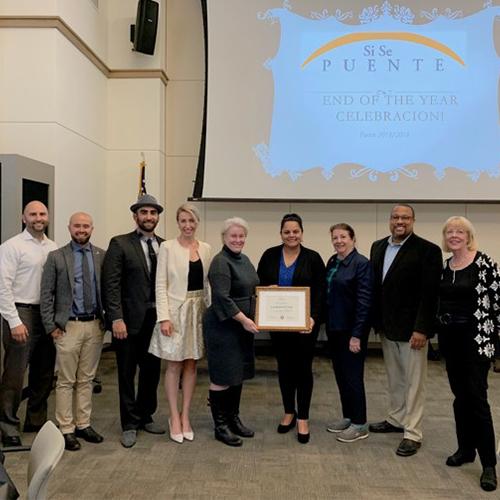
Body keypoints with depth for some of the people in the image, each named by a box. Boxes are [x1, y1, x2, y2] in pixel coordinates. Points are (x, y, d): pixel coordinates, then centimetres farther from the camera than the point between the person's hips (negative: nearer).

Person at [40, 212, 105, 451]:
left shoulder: (102, 256, 4)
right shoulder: (56, 257, -2)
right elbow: (46, 294, -2)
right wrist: (51, 326, -6)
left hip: (95, 325, 3)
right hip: (69, 326, -3)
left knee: (86, 379, 12)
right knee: (66, 381, 3)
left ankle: (83, 424, 23)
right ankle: (66, 429, 13)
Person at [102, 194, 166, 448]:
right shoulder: (120, 244, -5)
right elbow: (111, 284, -10)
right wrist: (116, 318, -17)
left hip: (156, 319, 4)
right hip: (129, 319, -4)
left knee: (152, 370, 14)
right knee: (127, 374, 7)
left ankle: (145, 417, 31)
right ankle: (129, 425, 20)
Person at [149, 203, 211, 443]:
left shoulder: (206, 248, 6)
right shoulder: (167, 247, -6)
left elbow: (208, 283, 10)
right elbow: (161, 284, -8)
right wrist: (164, 317, -15)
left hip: (198, 311, 4)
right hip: (175, 310, -4)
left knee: (191, 365, 10)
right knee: (174, 366, 4)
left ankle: (185, 416, 21)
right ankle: (174, 417, 16)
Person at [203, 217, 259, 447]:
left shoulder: (244, 260, 13)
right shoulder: (221, 262, -15)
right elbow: (222, 298, -22)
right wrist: (244, 320, -21)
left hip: (242, 326, 9)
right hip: (223, 326, -9)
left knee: (238, 373, 15)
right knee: (222, 376, 0)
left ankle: (233, 419, 28)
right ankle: (220, 426, 11)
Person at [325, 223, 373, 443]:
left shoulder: (361, 264, -13)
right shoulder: (332, 262, 9)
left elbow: (364, 301, -17)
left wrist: (357, 334, -19)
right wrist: (326, 323, 8)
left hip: (351, 329, -8)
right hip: (334, 327, 8)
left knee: (352, 375, 0)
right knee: (340, 374, 15)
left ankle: (360, 424, 12)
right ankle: (348, 417, 29)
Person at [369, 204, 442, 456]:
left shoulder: (427, 250, -12)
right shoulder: (378, 247, 8)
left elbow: (430, 294, -16)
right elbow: (374, 286, 10)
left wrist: (421, 329, -19)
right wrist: (375, 321, 8)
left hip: (411, 329, -6)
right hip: (386, 327, 6)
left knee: (413, 381, 3)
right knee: (394, 378, 19)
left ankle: (413, 433, 11)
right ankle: (396, 419, 33)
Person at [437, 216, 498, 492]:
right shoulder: (444, 266, 8)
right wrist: (439, 329, 12)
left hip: (476, 337, -6)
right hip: (449, 337, 6)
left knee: (477, 397, -5)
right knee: (459, 395, 13)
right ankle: (466, 448, 26)